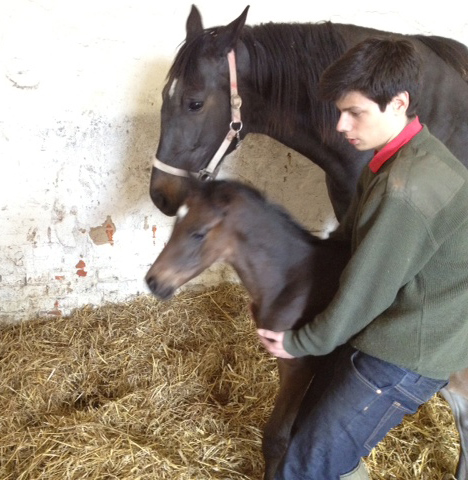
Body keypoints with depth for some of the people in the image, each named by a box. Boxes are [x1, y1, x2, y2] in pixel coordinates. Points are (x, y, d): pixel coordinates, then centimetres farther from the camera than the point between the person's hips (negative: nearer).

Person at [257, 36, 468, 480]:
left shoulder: (408, 189, -30)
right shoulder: (398, 157, 3)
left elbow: (366, 289, -22)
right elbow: (348, 240, 13)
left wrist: (301, 342, -7)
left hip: (404, 357, -9)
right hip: (378, 334, 9)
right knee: (309, 427, 22)